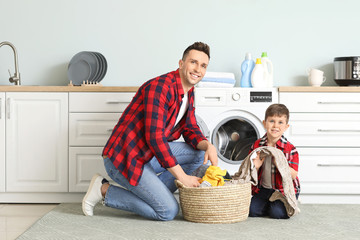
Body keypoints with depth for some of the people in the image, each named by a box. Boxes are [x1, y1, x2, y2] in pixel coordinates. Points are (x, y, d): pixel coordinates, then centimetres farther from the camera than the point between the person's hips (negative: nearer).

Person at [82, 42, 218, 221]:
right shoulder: (160, 87, -21)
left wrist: (207, 145, -10)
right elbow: (154, 137, -26)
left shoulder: (189, 93, 10)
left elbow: (191, 131, 15)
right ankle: (105, 190, -1)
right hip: (123, 158, -9)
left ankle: (153, 192, 5)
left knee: (199, 153, 4)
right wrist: (181, 176, -24)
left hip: (147, 155, 9)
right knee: (168, 211, -11)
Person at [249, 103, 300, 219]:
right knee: (251, 210, -16)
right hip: (263, 190, 3)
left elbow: (294, 175, -13)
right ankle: (270, 205, 12)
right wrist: (255, 166, -17)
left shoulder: (290, 149, -10)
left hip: (284, 190, -3)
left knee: (277, 213, -24)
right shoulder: (257, 146, 0)